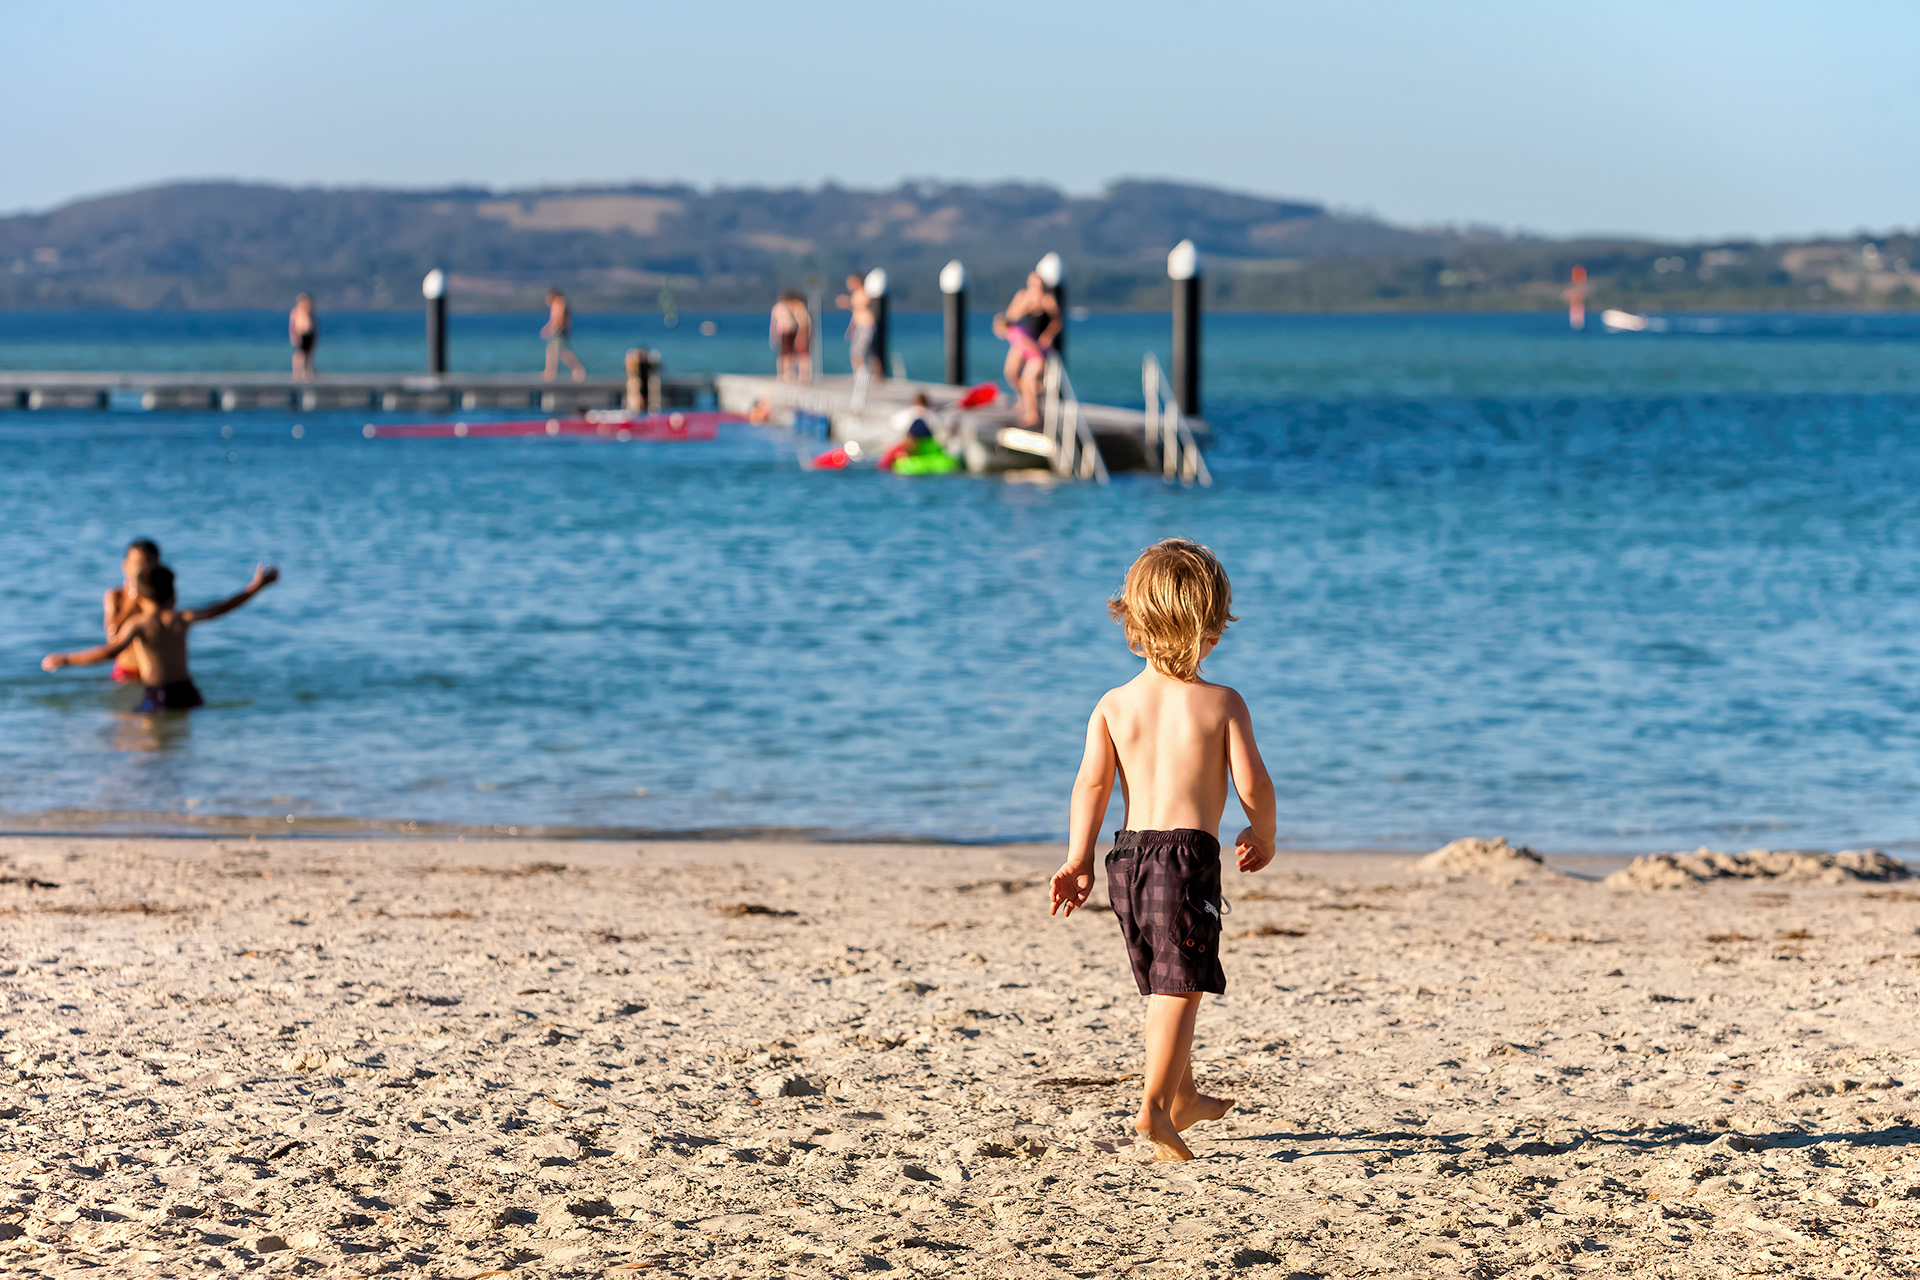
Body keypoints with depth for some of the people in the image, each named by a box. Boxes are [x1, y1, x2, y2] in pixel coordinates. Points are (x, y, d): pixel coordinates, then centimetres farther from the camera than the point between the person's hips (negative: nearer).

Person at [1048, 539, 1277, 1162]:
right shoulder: (1222, 703, -3)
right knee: (1181, 985, -7)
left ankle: (1183, 1097, 36)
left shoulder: (1114, 704, 5)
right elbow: (1252, 784, -6)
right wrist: (1261, 837, 12)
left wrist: (1077, 860, -4)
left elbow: (1092, 783, -4)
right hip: (1188, 852, -5)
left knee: (1164, 985, 21)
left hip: (1129, 853, 5)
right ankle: (1155, 1106, -21)